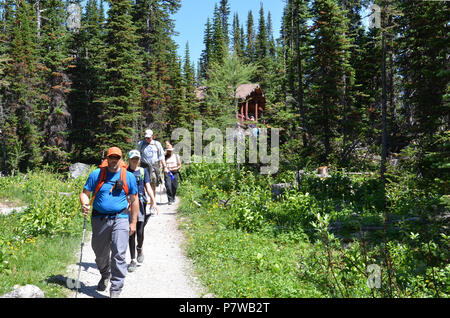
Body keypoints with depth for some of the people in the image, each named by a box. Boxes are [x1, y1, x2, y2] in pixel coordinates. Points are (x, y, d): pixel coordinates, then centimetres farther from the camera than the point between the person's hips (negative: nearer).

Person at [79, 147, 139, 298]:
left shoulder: (129, 176, 4)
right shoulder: (96, 175, 4)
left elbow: (134, 200, 8)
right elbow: (85, 193, 5)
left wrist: (133, 222, 4)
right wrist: (84, 204, -18)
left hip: (121, 219, -2)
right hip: (99, 219, 2)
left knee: (119, 254, -10)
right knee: (100, 253, 16)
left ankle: (116, 289, 0)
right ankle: (105, 275, 46)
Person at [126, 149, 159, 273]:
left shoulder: (143, 171, 10)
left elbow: (148, 187, 4)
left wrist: (153, 202, -8)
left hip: (140, 202, 0)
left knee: (140, 231, -4)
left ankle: (139, 249, 29)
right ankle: (133, 261, 9)